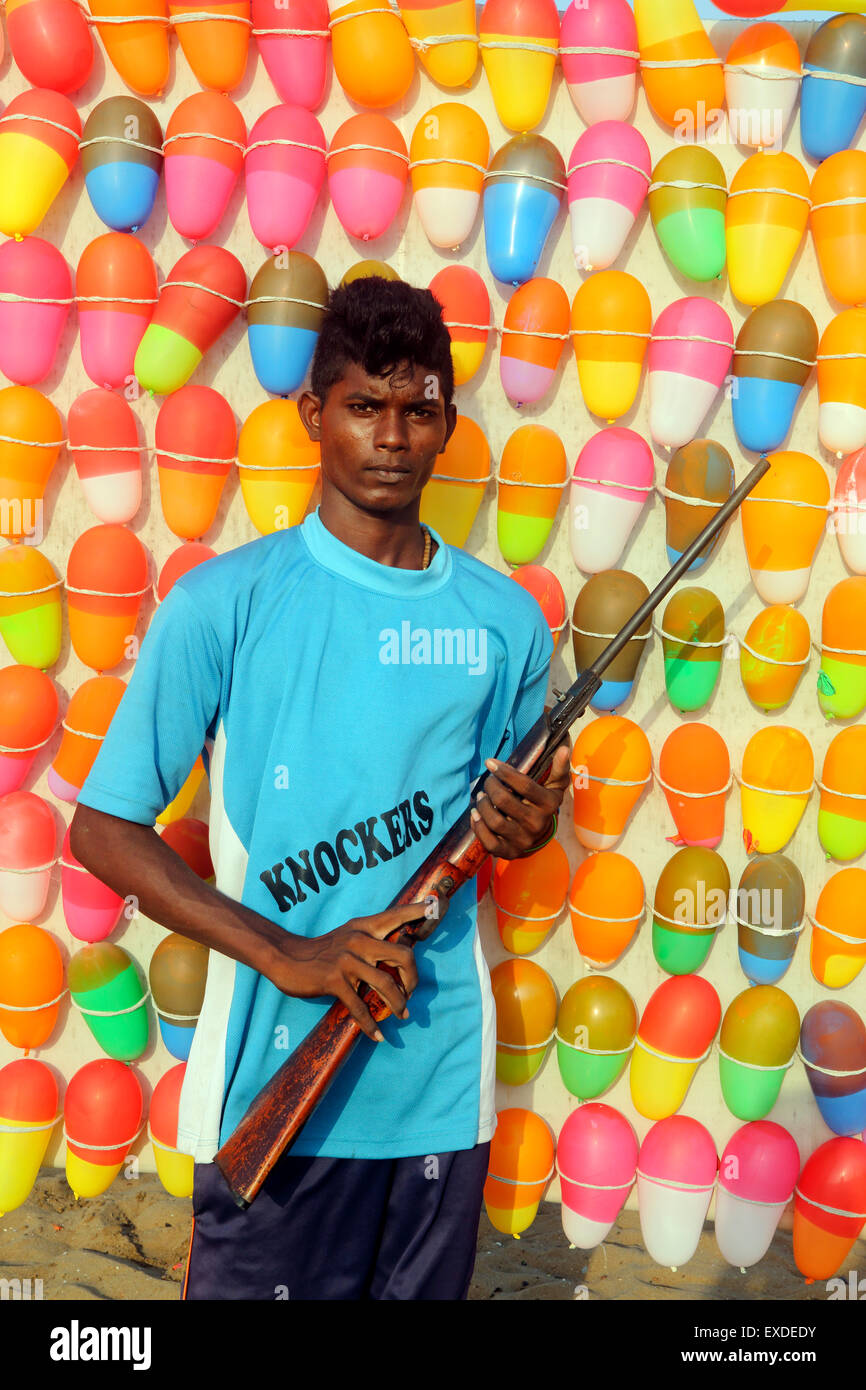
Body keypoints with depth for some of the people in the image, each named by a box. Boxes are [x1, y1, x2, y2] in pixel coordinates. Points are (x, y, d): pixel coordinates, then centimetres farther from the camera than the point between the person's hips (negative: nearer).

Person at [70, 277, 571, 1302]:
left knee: (426, 1290, 17)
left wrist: (524, 828, -7)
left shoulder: (505, 619, 4)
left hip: (442, 1076, 4)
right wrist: (286, 953, -17)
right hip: (274, 1080, -3)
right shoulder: (225, 602, -7)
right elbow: (102, 830, -7)